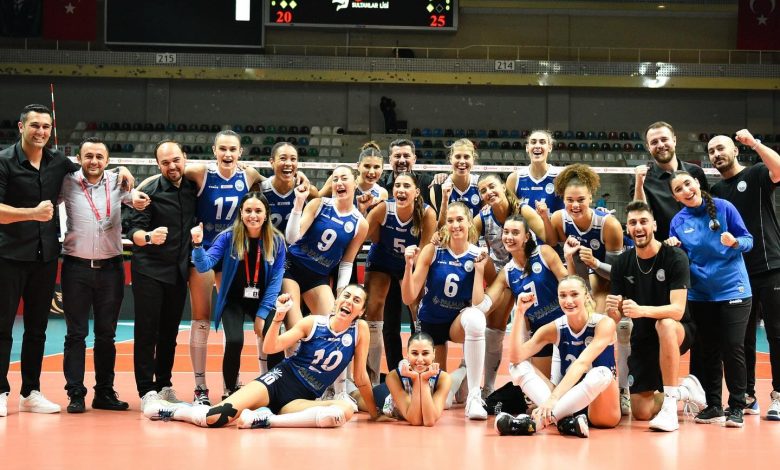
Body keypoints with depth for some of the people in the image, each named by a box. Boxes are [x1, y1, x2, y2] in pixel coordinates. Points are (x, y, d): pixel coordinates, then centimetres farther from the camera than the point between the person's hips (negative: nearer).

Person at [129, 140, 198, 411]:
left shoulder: (191, 187, 3)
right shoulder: (150, 191, -11)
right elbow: (134, 231, -17)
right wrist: (148, 236, -38)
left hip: (179, 271, 5)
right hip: (149, 270, -5)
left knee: (170, 332, 10)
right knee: (146, 330, -5)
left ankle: (164, 386, 19)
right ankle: (146, 391, -3)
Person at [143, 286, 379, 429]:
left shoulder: (360, 329, -2)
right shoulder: (313, 322, -4)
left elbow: (360, 377, 6)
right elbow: (270, 348, -6)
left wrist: (374, 412, 9)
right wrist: (279, 316, -20)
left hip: (301, 400, 2)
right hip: (278, 381, -2)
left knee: (346, 410, -34)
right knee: (216, 417, -26)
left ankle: (266, 419, -29)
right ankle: (170, 409, 4)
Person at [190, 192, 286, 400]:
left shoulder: (277, 241, -8)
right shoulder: (228, 237, -13)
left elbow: (276, 280, -6)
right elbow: (205, 265, -20)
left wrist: (262, 314, -10)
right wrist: (198, 245, -39)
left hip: (262, 301, 1)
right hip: (234, 300, -1)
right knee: (235, 341, -24)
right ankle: (230, 391, 0)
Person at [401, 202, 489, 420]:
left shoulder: (478, 256, -12)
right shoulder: (432, 251, -14)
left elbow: (478, 305, -21)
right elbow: (408, 298, -16)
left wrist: (479, 269, -26)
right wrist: (409, 265, -29)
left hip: (459, 322, -1)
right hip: (431, 321, 1)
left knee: (475, 319, -39)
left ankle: (474, 396, -33)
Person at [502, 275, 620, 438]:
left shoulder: (604, 323, -11)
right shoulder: (555, 329, 0)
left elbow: (582, 363, -27)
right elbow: (516, 358, -13)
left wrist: (553, 397, -40)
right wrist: (520, 312, -19)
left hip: (600, 404, -4)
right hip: (570, 402, 4)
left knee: (601, 373, -36)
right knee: (518, 366, -12)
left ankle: (535, 421, -38)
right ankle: (565, 420, -36)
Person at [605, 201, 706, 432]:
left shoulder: (675, 257, -16)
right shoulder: (622, 262, -3)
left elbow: (677, 309, -26)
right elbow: (617, 313, 0)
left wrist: (641, 310, -43)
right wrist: (615, 307, -25)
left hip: (677, 333, -4)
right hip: (642, 337, 4)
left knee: (664, 325, -42)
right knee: (641, 412, -4)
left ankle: (670, 405, -34)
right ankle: (684, 388, 27)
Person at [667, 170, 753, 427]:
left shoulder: (723, 208, -7)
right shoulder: (678, 222, 1)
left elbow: (748, 240, -4)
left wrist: (735, 242, -25)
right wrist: (672, 249, -11)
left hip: (732, 290, -3)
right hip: (699, 295, 4)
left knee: (733, 348, -5)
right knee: (708, 352, 9)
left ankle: (736, 407, 3)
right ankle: (713, 406, 18)